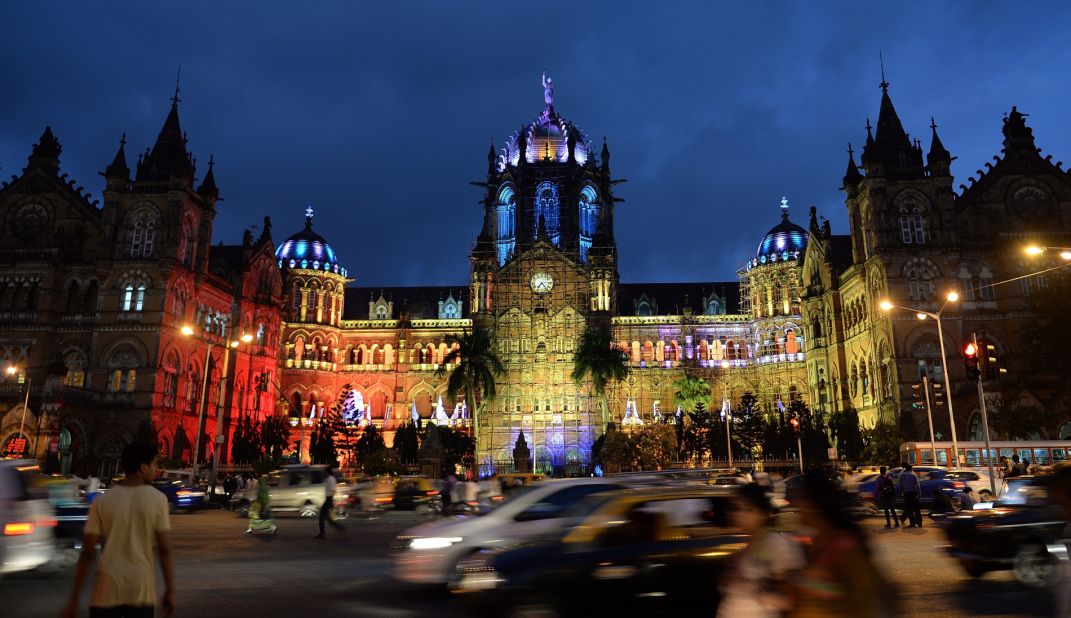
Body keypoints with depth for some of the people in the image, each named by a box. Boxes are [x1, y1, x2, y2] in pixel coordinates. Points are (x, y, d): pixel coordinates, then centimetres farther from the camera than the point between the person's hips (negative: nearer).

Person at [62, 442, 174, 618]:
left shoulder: (102, 502, -1)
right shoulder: (157, 499, -5)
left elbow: (88, 552, -2)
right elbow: (165, 549, -6)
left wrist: (73, 600, 5)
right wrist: (170, 590, 1)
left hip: (107, 591, 1)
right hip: (141, 590, -1)